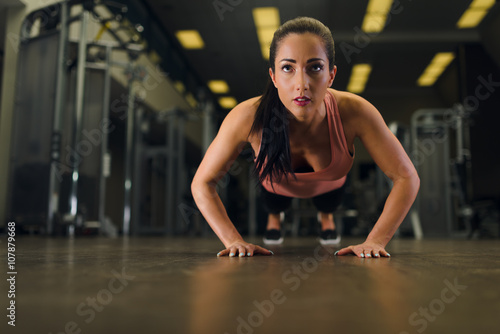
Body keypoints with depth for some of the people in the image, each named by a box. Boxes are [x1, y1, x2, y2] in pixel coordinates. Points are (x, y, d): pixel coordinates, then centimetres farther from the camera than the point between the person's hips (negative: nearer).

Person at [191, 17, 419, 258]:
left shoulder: (354, 112, -44)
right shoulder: (248, 117, -44)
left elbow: (406, 177, -31)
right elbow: (202, 183, -31)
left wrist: (375, 241, -39)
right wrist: (234, 240, -39)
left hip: (329, 185, 1)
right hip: (277, 186, -1)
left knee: (328, 204, 34)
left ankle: (325, 215, 73)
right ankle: (274, 216, 71)